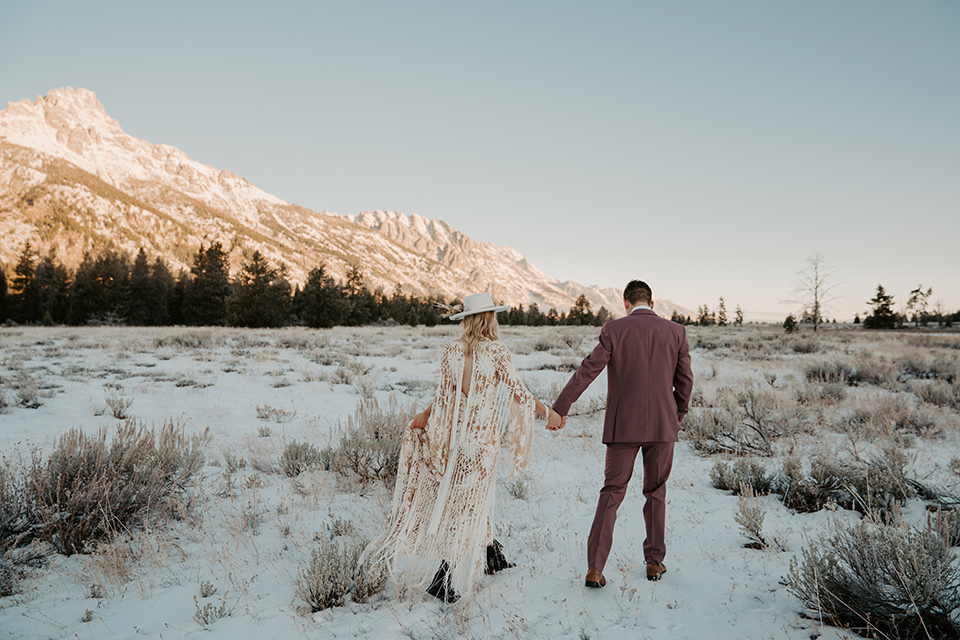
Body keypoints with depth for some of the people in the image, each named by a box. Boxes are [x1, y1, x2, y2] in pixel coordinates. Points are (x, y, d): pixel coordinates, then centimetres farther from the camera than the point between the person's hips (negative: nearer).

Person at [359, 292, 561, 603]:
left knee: (472, 497, 21)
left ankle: (492, 557, 35)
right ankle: (445, 581, 7)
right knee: (470, 504, 4)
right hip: (483, 438, -5)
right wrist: (548, 411, 3)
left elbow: (444, 396, 1)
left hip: (453, 435, 5)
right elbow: (519, 394, -11)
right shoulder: (496, 352, -13)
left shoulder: (450, 351, -1)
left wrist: (424, 416, 19)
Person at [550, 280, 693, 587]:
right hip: (663, 424, 2)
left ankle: (595, 569, 5)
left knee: (612, 493, 7)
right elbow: (685, 381, 4)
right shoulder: (676, 332, 0)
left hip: (623, 425, -1)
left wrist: (560, 409, -5)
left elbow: (586, 371, -10)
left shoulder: (614, 330, -7)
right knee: (656, 492, 19)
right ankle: (654, 562, 25)